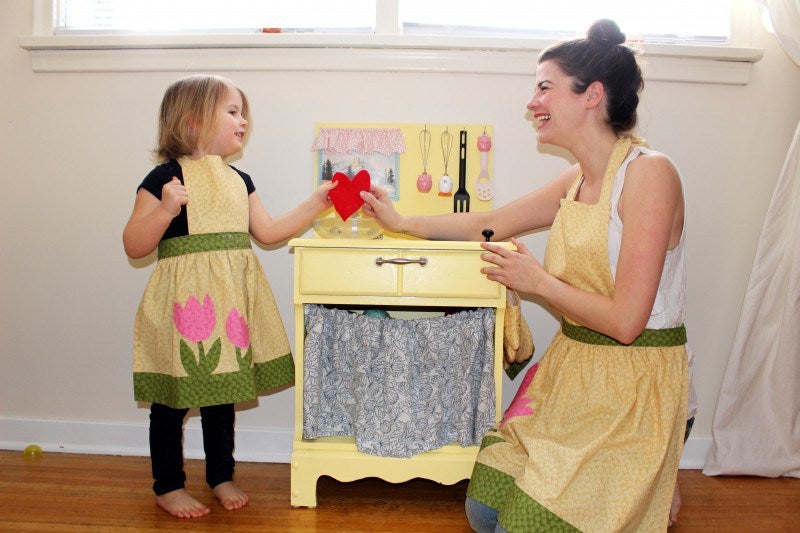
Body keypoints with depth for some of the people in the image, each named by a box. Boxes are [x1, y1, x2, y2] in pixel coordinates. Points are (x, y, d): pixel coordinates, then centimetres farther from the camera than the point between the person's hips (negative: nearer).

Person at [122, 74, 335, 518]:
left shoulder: (238, 180, 12)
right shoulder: (166, 177, -9)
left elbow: (267, 232, 13)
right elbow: (134, 246, -10)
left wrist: (314, 204, 9)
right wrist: (166, 208, -25)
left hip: (229, 301, 6)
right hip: (184, 301, -6)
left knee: (222, 392, 17)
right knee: (173, 398, 5)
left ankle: (221, 475, 32)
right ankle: (168, 486, 22)